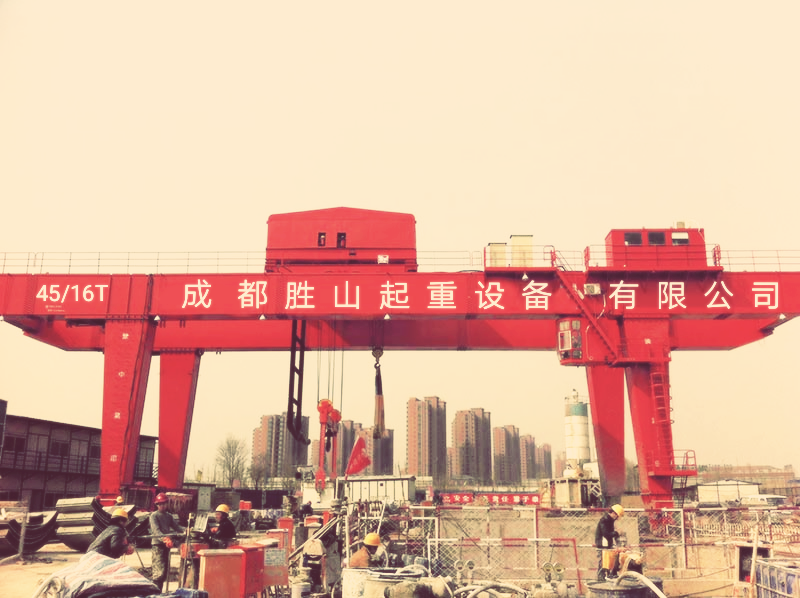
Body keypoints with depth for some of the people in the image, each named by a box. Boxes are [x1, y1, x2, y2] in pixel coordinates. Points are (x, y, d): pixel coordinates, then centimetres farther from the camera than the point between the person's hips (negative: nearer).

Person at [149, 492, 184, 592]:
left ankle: (159, 590, 18)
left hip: (166, 545, 7)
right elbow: (156, 530, -17)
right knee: (159, 571, -14)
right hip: (157, 545, -7)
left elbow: (176, 527, 15)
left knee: (165, 571, 9)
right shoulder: (154, 515, -3)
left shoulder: (168, 515, 18)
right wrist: (164, 538, -33)